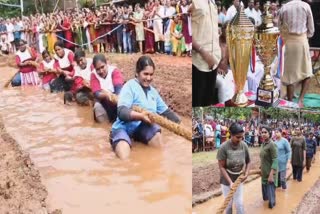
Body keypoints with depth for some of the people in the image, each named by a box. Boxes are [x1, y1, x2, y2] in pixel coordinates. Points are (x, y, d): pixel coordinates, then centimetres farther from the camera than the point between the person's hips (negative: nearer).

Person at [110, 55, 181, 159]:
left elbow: (165, 111, 17)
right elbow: (121, 112, -18)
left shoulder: (153, 91, 14)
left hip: (143, 127, 6)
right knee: (124, 159, -33)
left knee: (155, 130, -29)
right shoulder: (130, 86, -7)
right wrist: (141, 116, -32)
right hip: (123, 128, -5)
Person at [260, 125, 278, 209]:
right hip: (264, 172, 8)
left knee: (270, 190, 4)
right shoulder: (263, 144, 4)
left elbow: (275, 161, -22)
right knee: (265, 188, 19)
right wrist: (261, 169, 15)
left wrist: (271, 174, -25)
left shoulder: (272, 145, -20)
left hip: (270, 172, -8)